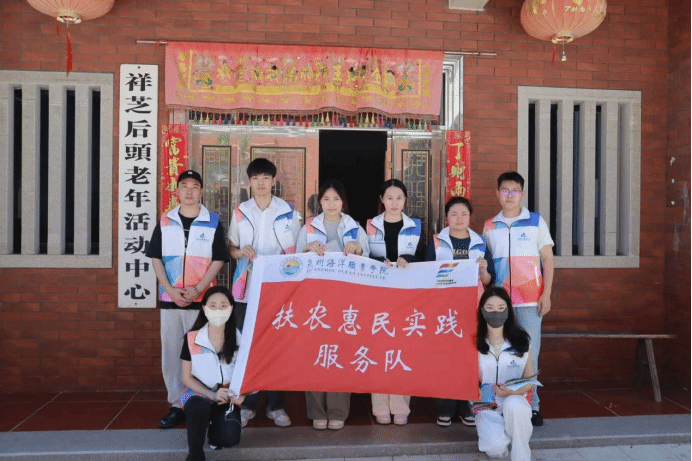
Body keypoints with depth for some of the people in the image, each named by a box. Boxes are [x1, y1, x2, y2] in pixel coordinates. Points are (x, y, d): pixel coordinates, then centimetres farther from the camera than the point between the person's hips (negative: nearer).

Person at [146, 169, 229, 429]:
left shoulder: (213, 222, 2)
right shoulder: (165, 222, 9)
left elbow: (218, 260, -1)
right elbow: (156, 258, 7)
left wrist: (198, 289, -11)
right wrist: (170, 290, -6)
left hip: (201, 300, -2)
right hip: (169, 299, 3)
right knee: (171, 352, 7)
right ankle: (176, 406, 19)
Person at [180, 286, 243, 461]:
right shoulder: (192, 338, -9)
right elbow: (187, 377, -4)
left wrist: (239, 394, -20)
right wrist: (211, 395, -18)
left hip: (227, 399, 1)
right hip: (200, 395, -1)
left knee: (230, 438, -23)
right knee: (199, 408, -36)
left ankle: (215, 427, 16)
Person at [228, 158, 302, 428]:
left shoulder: (289, 213, 4)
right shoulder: (240, 212, 7)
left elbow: (296, 251, 8)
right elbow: (230, 249, 11)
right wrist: (242, 251, -10)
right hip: (247, 289, 1)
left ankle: (275, 405, 18)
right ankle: (247, 404, 19)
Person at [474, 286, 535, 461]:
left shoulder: (522, 340, 0)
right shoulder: (474, 343, -4)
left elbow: (530, 380, 4)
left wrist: (515, 391, -16)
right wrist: (483, 392, -19)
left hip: (516, 400, 1)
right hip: (486, 406, 0)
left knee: (513, 404, -37)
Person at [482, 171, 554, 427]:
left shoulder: (536, 221, 5)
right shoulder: (489, 226, 10)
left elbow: (547, 259, 5)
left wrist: (546, 294, -3)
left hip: (530, 300, -1)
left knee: (529, 351, -1)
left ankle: (531, 405, 11)